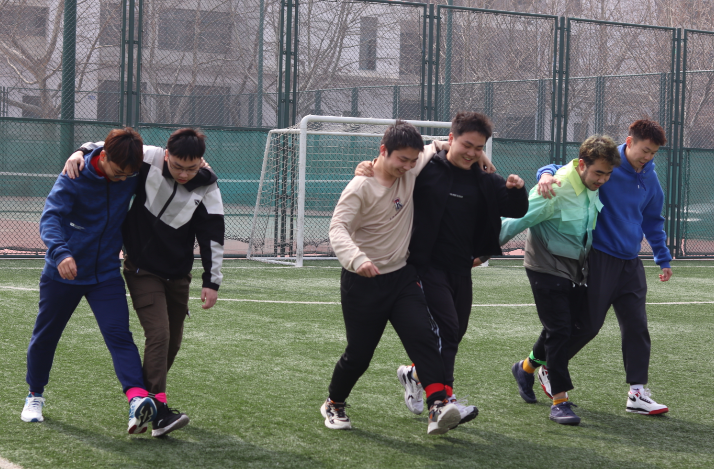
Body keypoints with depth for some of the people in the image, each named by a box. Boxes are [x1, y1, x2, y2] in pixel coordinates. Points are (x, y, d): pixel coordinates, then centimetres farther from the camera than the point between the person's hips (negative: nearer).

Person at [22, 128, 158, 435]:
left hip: (106, 273, 1)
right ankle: (35, 395, 37)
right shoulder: (74, 177, -19)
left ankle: (138, 399, -32)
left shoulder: (134, 176, -8)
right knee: (45, 336, 14)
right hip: (63, 272, -1)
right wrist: (60, 252, -46)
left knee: (119, 335, -18)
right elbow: (51, 217, -29)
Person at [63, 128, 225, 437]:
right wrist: (82, 152, -22)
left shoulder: (206, 187, -12)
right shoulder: (148, 160, -18)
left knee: (172, 341, 12)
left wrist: (211, 281, -9)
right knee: (158, 333, -19)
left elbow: (213, 235, -8)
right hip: (142, 270, -4)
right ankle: (158, 411, -24)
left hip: (178, 275, 4)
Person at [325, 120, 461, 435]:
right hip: (362, 282, -4)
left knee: (423, 336, -15)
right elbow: (338, 228, -27)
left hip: (401, 276, 5)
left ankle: (438, 407, -22)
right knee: (359, 353, 4)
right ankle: (334, 405, 30)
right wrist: (357, 259, -45)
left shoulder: (410, 172, 0)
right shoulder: (361, 187, -16)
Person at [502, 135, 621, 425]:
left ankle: (526, 368, 33)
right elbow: (516, 222, -21)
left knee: (576, 326, 11)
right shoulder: (555, 191, -25)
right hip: (547, 267, -8)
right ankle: (560, 400, -4)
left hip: (576, 268, 8)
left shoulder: (592, 185, -3)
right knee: (558, 329, -10)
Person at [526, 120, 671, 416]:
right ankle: (547, 369, 21)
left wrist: (663, 258, 23)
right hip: (600, 260, -6)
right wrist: (547, 175, -32)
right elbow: (562, 170, -8)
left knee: (636, 325, 1)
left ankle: (637, 393, 5)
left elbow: (653, 221, 22)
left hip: (631, 263, 6)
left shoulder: (650, 178, 8)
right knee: (588, 324, -2)